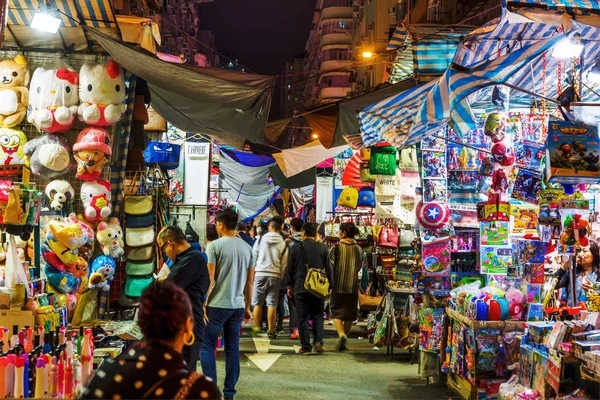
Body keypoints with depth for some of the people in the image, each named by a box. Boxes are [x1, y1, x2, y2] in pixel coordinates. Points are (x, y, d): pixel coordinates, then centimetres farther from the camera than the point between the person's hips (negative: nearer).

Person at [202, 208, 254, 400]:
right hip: (237, 305, 5)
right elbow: (250, 281, 11)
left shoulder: (215, 245, -8)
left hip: (217, 305, -5)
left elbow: (209, 279, -11)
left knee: (207, 346, 4)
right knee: (232, 348, 10)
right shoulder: (247, 247, 8)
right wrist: (247, 307, 19)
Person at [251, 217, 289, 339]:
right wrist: (281, 277, 13)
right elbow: (284, 263, 3)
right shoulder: (283, 243, 0)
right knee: (272, 304, 3)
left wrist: (253, 270, 18)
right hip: (275, 275, 0)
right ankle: (271, 330, 5)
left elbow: (253, 256, 4)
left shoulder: (261, 239, -1)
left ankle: (256, 328, 12)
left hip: (260, 273, 0)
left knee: (257, 303, 9)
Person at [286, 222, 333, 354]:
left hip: (300, 288, -1)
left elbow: (290, 269, 3)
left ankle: (306, 346, 4)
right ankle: (318, 341, -2)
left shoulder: (296, 248, -2)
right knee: (317, 316, 13)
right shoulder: (322, 248, 0)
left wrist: (290, 286, 13)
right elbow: (328, 269, 3)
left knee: (302, 317, 4)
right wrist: (330, 285, 12)